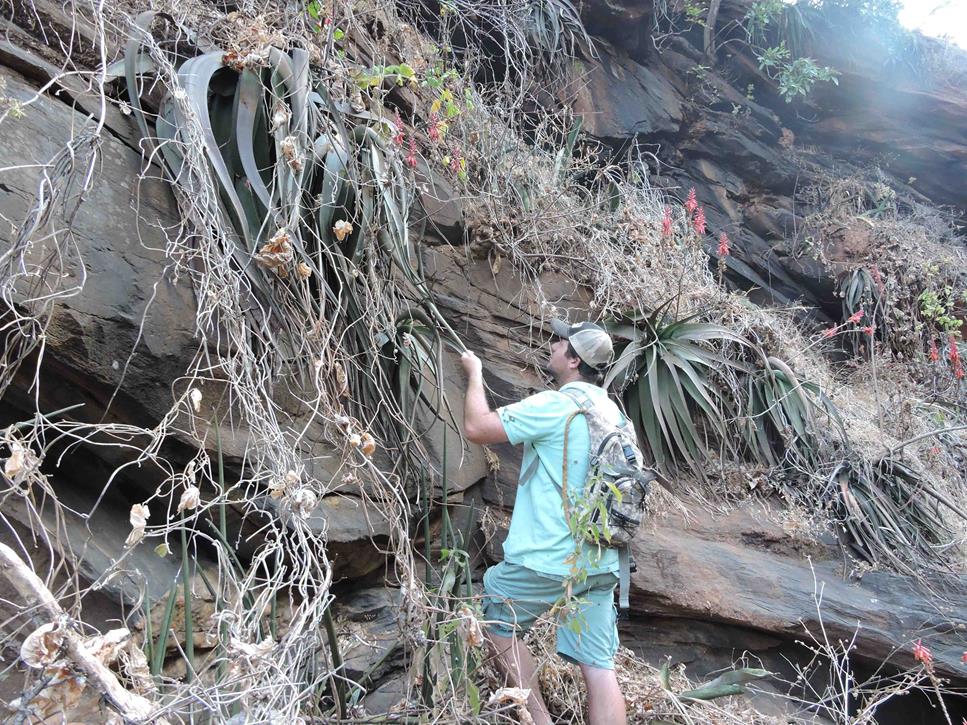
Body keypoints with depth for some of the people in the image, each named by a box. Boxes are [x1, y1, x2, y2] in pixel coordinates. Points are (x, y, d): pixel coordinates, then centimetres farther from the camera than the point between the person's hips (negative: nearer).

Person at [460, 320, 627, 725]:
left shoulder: (554, 406, -14)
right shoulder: (611, 411, 11)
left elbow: (477, 428, -13)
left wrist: (474, 372, 2)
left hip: (550, 559, -7)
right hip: (601, 562, 7)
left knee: (497, 626, 16)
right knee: (599, 666, 6)